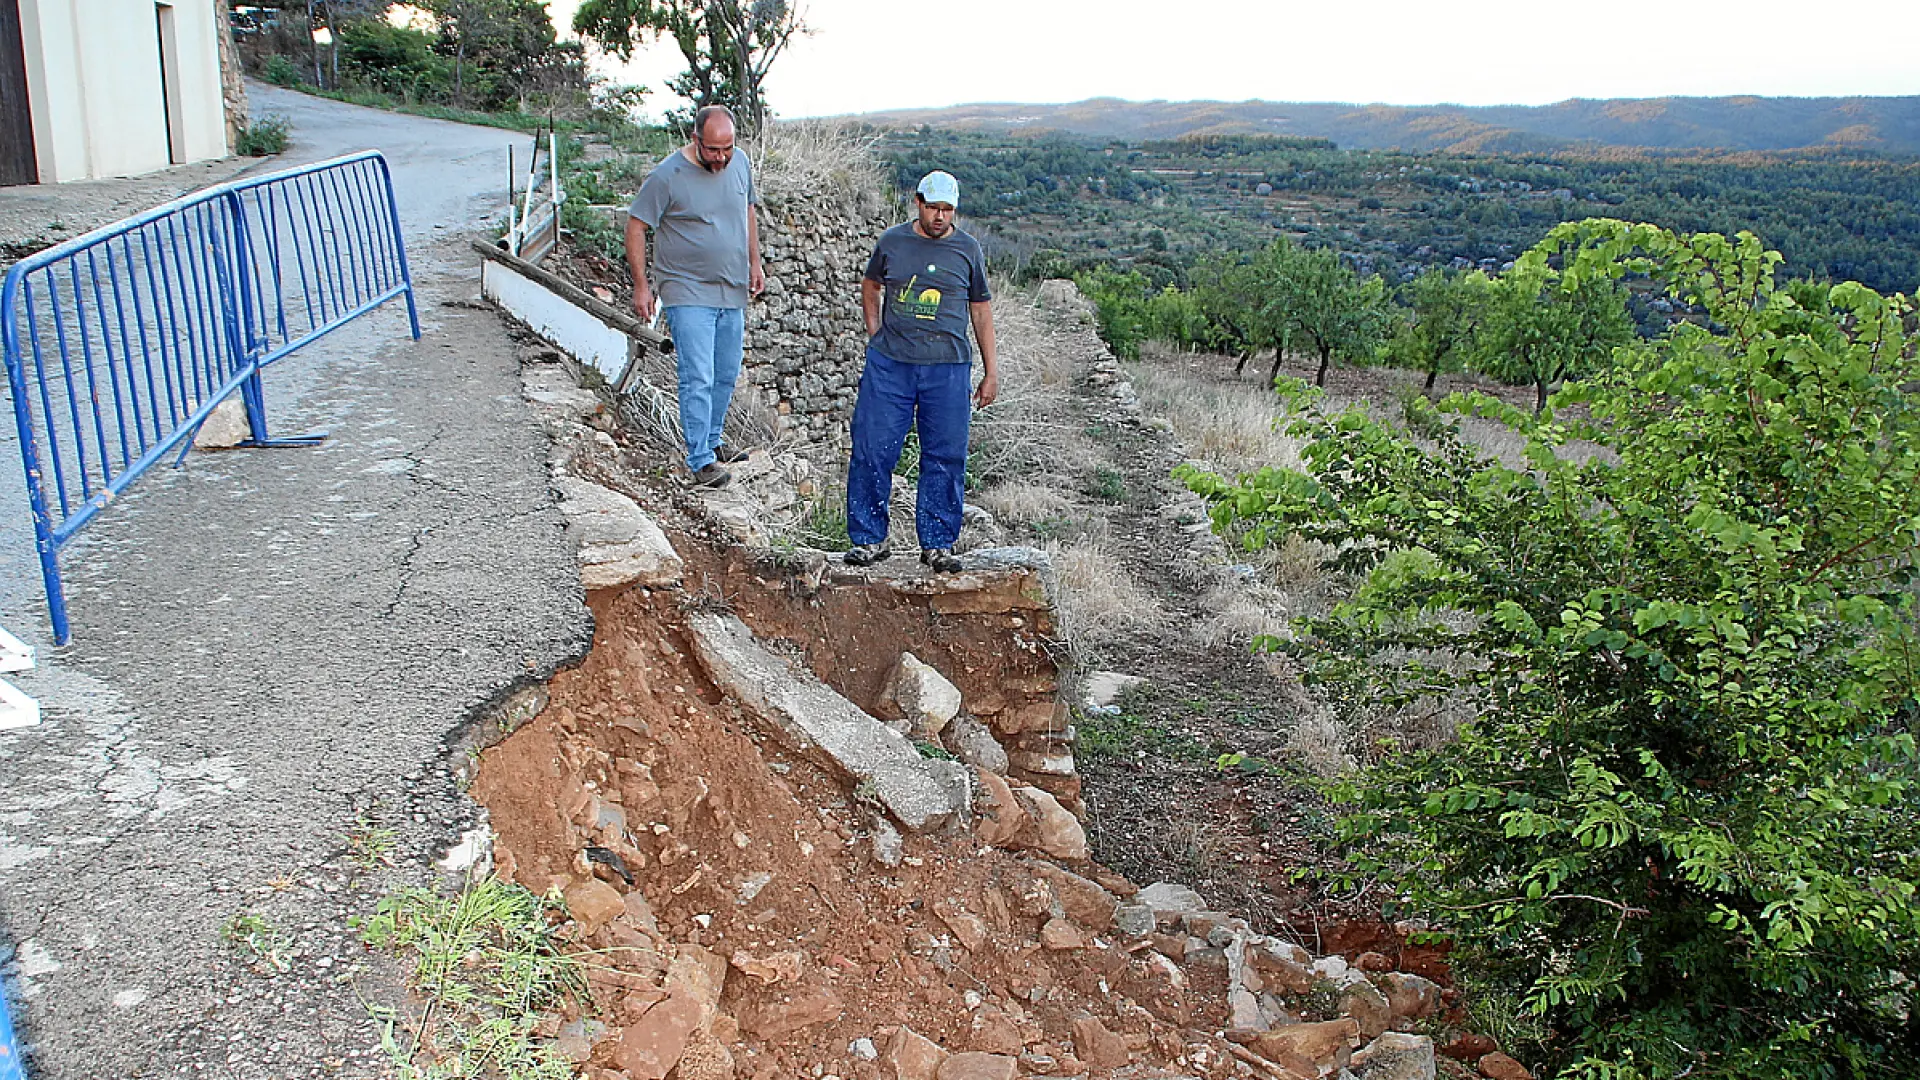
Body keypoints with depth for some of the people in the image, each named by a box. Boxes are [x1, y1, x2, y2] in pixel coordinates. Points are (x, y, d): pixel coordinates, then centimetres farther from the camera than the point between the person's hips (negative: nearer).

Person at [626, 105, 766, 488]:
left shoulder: (740, 163, 3)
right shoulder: (667, 175, -14)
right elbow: (635, 227, -8)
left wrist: (755, 262, 14)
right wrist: (641, 286, -11)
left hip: (732, 291, 6)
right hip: (688, 294, -6)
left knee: (727, 375, 13)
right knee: (698, 379, -10)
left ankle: (711, 441, 30)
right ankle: (701, 460, -4)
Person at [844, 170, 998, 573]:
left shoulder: (968, 249, 7)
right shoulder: (891, 242, 7)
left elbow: (981, 311, 13)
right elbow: (870, 286, 23)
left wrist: (991, 371, 10)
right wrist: (876, 337, 12)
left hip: (948, 368, 0)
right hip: (890, 364, 0)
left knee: (945, 458, 1)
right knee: (872, 451, -2)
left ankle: (937, 544, 12)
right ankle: (869, 539, 11)